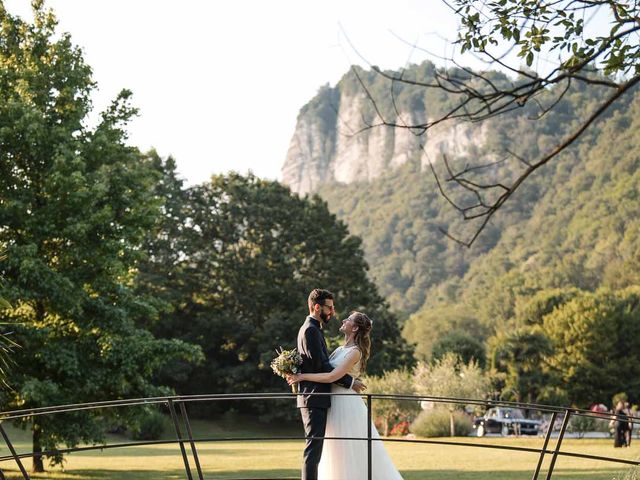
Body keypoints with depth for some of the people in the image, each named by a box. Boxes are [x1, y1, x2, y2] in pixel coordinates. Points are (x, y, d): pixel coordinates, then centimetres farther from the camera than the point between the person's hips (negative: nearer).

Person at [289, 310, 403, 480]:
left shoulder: (355, 352, -14)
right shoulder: (339, 350, 13)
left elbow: (331, 377, -23)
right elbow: (322, 368, 13)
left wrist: (302, 376, -18)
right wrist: (296, 375, -1)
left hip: (347, 404, -9)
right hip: (335, 403, 9)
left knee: (353, 453, -3)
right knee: (339, 453, 12)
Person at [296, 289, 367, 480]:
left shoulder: (311, 328, 19)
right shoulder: (311, 330, -13)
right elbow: (321, 366, -18)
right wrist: (350, 382, -12)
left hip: (314, 399, 10)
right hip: (314, 399, -10)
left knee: (314, 447, 12)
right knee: (314, 447, -10)